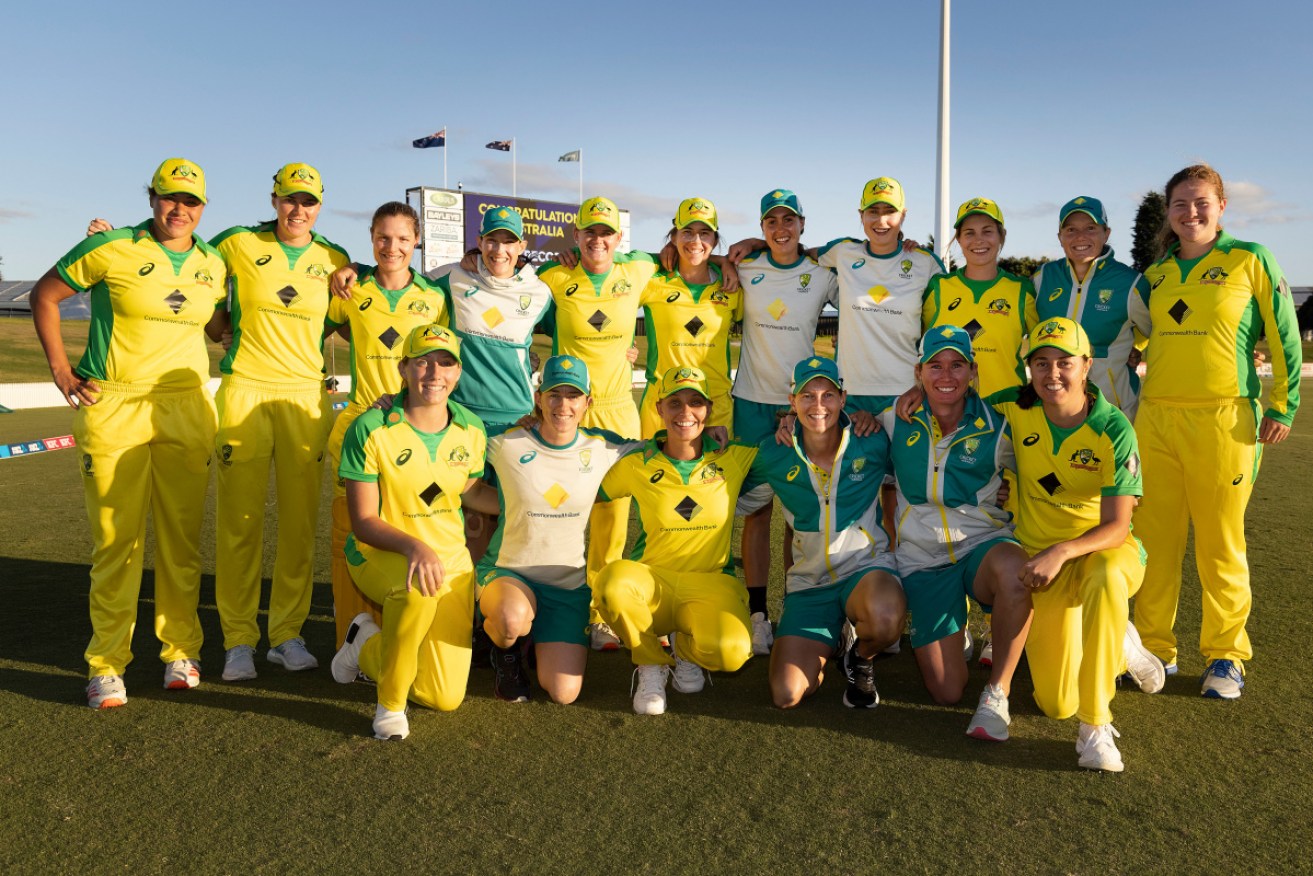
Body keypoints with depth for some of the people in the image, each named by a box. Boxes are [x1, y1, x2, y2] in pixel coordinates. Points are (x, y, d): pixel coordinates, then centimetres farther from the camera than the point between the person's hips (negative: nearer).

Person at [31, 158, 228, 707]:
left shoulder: (213, 265, 10)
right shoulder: (110, 249, -2)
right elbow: (45, 295, 7)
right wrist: (59, 368, 2)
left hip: (186, 410, 3)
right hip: (113, 410, -3)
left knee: (182, 538, 4)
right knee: (116, 539, -1)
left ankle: (180, 650, 16)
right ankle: (107, 663, 10)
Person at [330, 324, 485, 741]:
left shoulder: (472, 430, -2)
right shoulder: (371, 430, -14)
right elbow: (363, 522, -16)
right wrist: (413, 546, -33)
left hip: (451, 560, 4)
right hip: (380, 556, -4)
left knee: (446, 698, -4)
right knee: (420, 585, -42)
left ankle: (368, 644, 26)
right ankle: (390, 704, -16)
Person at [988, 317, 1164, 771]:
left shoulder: (1113, 430, -16)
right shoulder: (1016, 408, -9)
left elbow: (1116, 526, -19)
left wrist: (1061, 552, -35)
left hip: (1104, 547, -2)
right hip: (1042, 556, 2)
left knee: (1105, 580, -44)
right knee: (1056, 704, -7)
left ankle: (1095, 726, -29)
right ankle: (1121, 648, 28)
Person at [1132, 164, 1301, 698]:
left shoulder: (1250, 261, 2)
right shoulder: (1155, 274, 13)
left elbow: (1284, 338, 2)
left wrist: (1282, 406, -3)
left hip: (1224, 420, -4)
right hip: (1156, 417, 4)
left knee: (1220, 543, 2)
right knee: (1154, 538, 5)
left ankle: (1225, 656, 15)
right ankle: (1155, 648, 17)